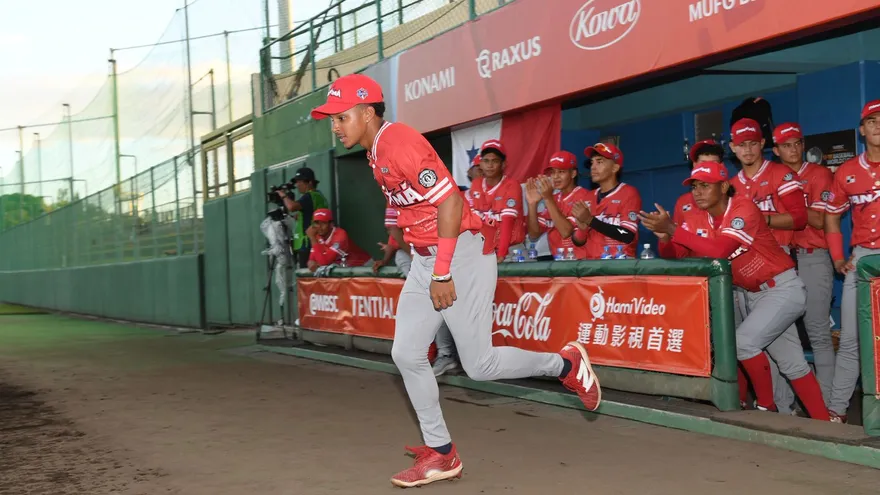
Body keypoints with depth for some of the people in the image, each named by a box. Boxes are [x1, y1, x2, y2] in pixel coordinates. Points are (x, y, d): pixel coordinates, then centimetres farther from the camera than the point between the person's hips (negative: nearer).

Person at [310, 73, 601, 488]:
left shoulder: (399, 144, -19)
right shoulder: (377, 152, 11)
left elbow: (450, 202, -24)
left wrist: (443, 274, -23)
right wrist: (428, 267, 19)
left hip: (461, 252, -10)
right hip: (425, 259, 10)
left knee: (479, 365, -5)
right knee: (406, 355, 5)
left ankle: (565, 364, 17)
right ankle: (441, 454, 14)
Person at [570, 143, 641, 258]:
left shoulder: (629, 193, -2)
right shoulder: (588, 197, 11)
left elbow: (628, 236, -13)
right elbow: (578, 241, 12)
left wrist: (589, 220, -13)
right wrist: (582, 228, -8)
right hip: (592, 262, 3)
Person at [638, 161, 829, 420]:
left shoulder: (743, 207, -22)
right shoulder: (699, 220, -2)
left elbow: (719, 250, -37)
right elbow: (672, 255, -6)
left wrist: (673, 229, -39)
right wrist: (664, 237, -29)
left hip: (782, 289, -7)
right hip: (750, 293, 7)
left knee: (743, 342, -19)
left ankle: (767, 407, 0)